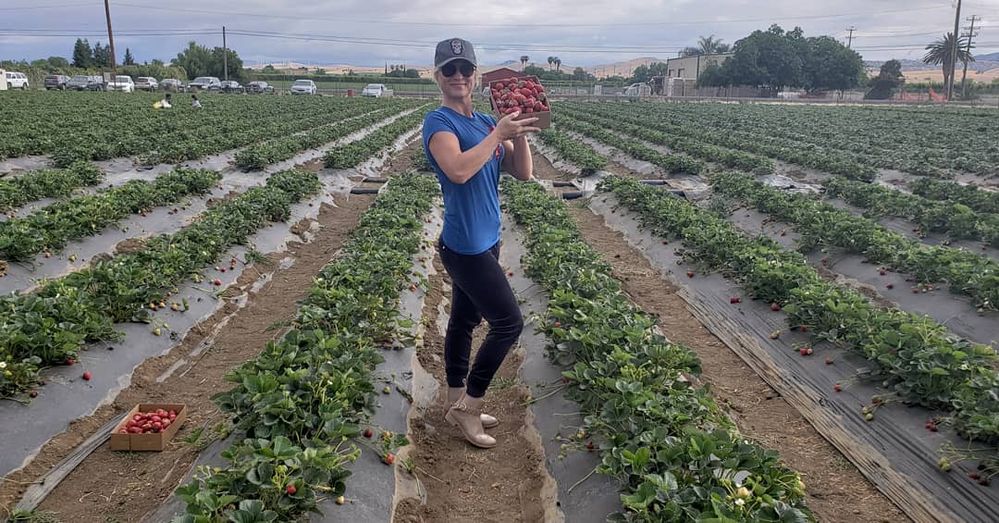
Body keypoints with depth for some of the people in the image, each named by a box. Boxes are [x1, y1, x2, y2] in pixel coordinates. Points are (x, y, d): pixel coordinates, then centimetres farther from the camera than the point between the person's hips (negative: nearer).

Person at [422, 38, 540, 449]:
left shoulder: (485, 122, 11)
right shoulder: (439, 122, -13)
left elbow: (523, 173, 7)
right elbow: (458, 170, -32)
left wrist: (520, 132, -8)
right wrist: (499, 133, -26)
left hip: (484, 242, 8)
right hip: (466, 246, -8)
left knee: (464, 322, 16)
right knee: (509, 322, -5)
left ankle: (457, 404, 30)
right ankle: (468, 407, 9)